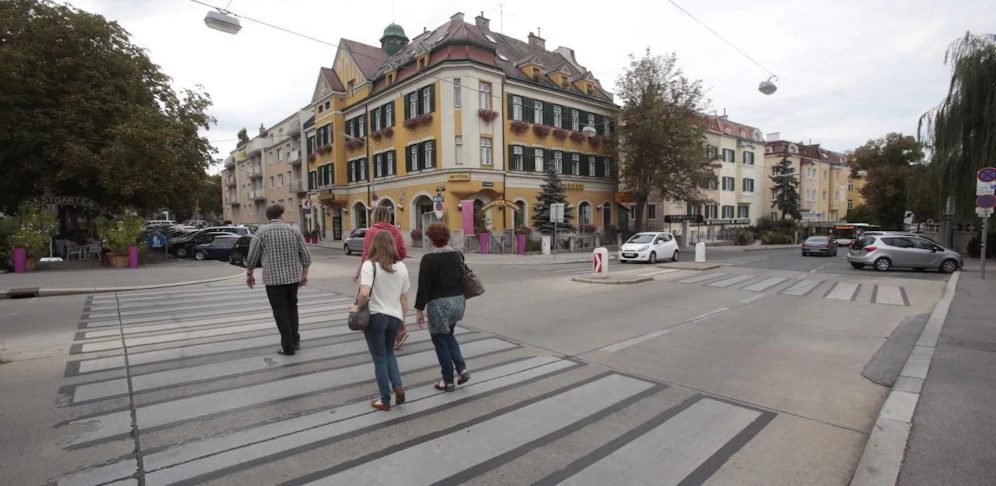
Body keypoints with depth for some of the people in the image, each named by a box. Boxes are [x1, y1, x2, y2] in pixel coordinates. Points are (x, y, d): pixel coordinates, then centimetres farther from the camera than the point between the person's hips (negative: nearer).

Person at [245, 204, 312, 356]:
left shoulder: (262, 232, -3)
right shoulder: (294, 230, 3)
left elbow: (252, 256, -2)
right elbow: (306, 254, 2)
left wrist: (249, 274, 12)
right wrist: (304, 274, 11)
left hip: (273, 278, -2)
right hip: (293, 277, 3)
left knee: (280, 310, 4)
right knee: (292, 307, 19)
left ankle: (288, 346, 5)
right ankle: (295, 340, 20)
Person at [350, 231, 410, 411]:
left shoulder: (369, 265, -12)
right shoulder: (401, 266, 2)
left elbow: (364, 293, -26)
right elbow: (404, 297, 6)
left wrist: (357, 307, -8)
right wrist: (403, 318, 16)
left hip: (375, 316, -4)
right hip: (394, 317, 4)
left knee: (379, 358, 10)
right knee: (389, 353, 26)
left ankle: (385, 400, 19)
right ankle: (398, 386, 10)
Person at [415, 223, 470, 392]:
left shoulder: (429, 259, -15)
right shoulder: (457, 255, 4)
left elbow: (424, 287, -15)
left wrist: (420, 309, -7)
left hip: (439, 304, -7)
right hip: (458, 301, 7)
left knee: (440, 342, 8)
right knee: (448, 335, 25)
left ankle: (448, 381, 18)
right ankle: (462, 368, 14)